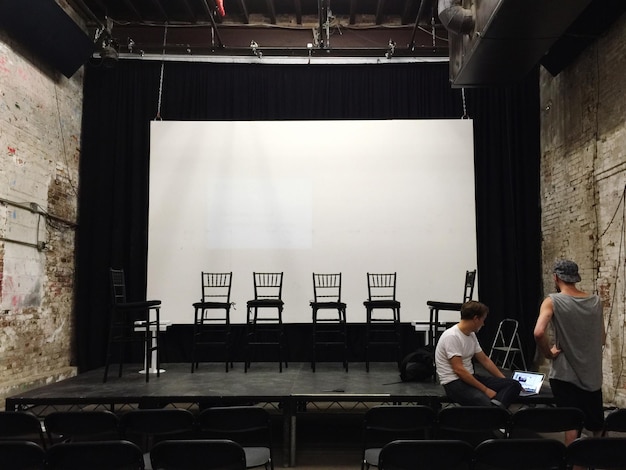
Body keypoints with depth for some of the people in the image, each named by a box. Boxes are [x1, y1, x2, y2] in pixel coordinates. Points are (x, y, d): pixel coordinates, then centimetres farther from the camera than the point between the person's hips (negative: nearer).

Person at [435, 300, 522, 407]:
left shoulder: (471, 334, 11)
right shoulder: (452, 336, -18)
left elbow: (485, 360, 20)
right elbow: (459, 370, -23)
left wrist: (505, 381, 16)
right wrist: (485, 390, -20)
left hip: (471, 377, 10)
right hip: (454, 382, -10)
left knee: (514, 385, -10)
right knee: (486, 403, -38)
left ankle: (496, 406, -32)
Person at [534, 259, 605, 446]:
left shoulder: (552, 301, -13)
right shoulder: (596, 301, 2)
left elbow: (539, 333, -28)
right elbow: (602, 339, 9)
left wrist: (548, 353, -13)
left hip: (564, 373, -4)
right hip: (592, 373, 5)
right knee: (595, 423, 20)